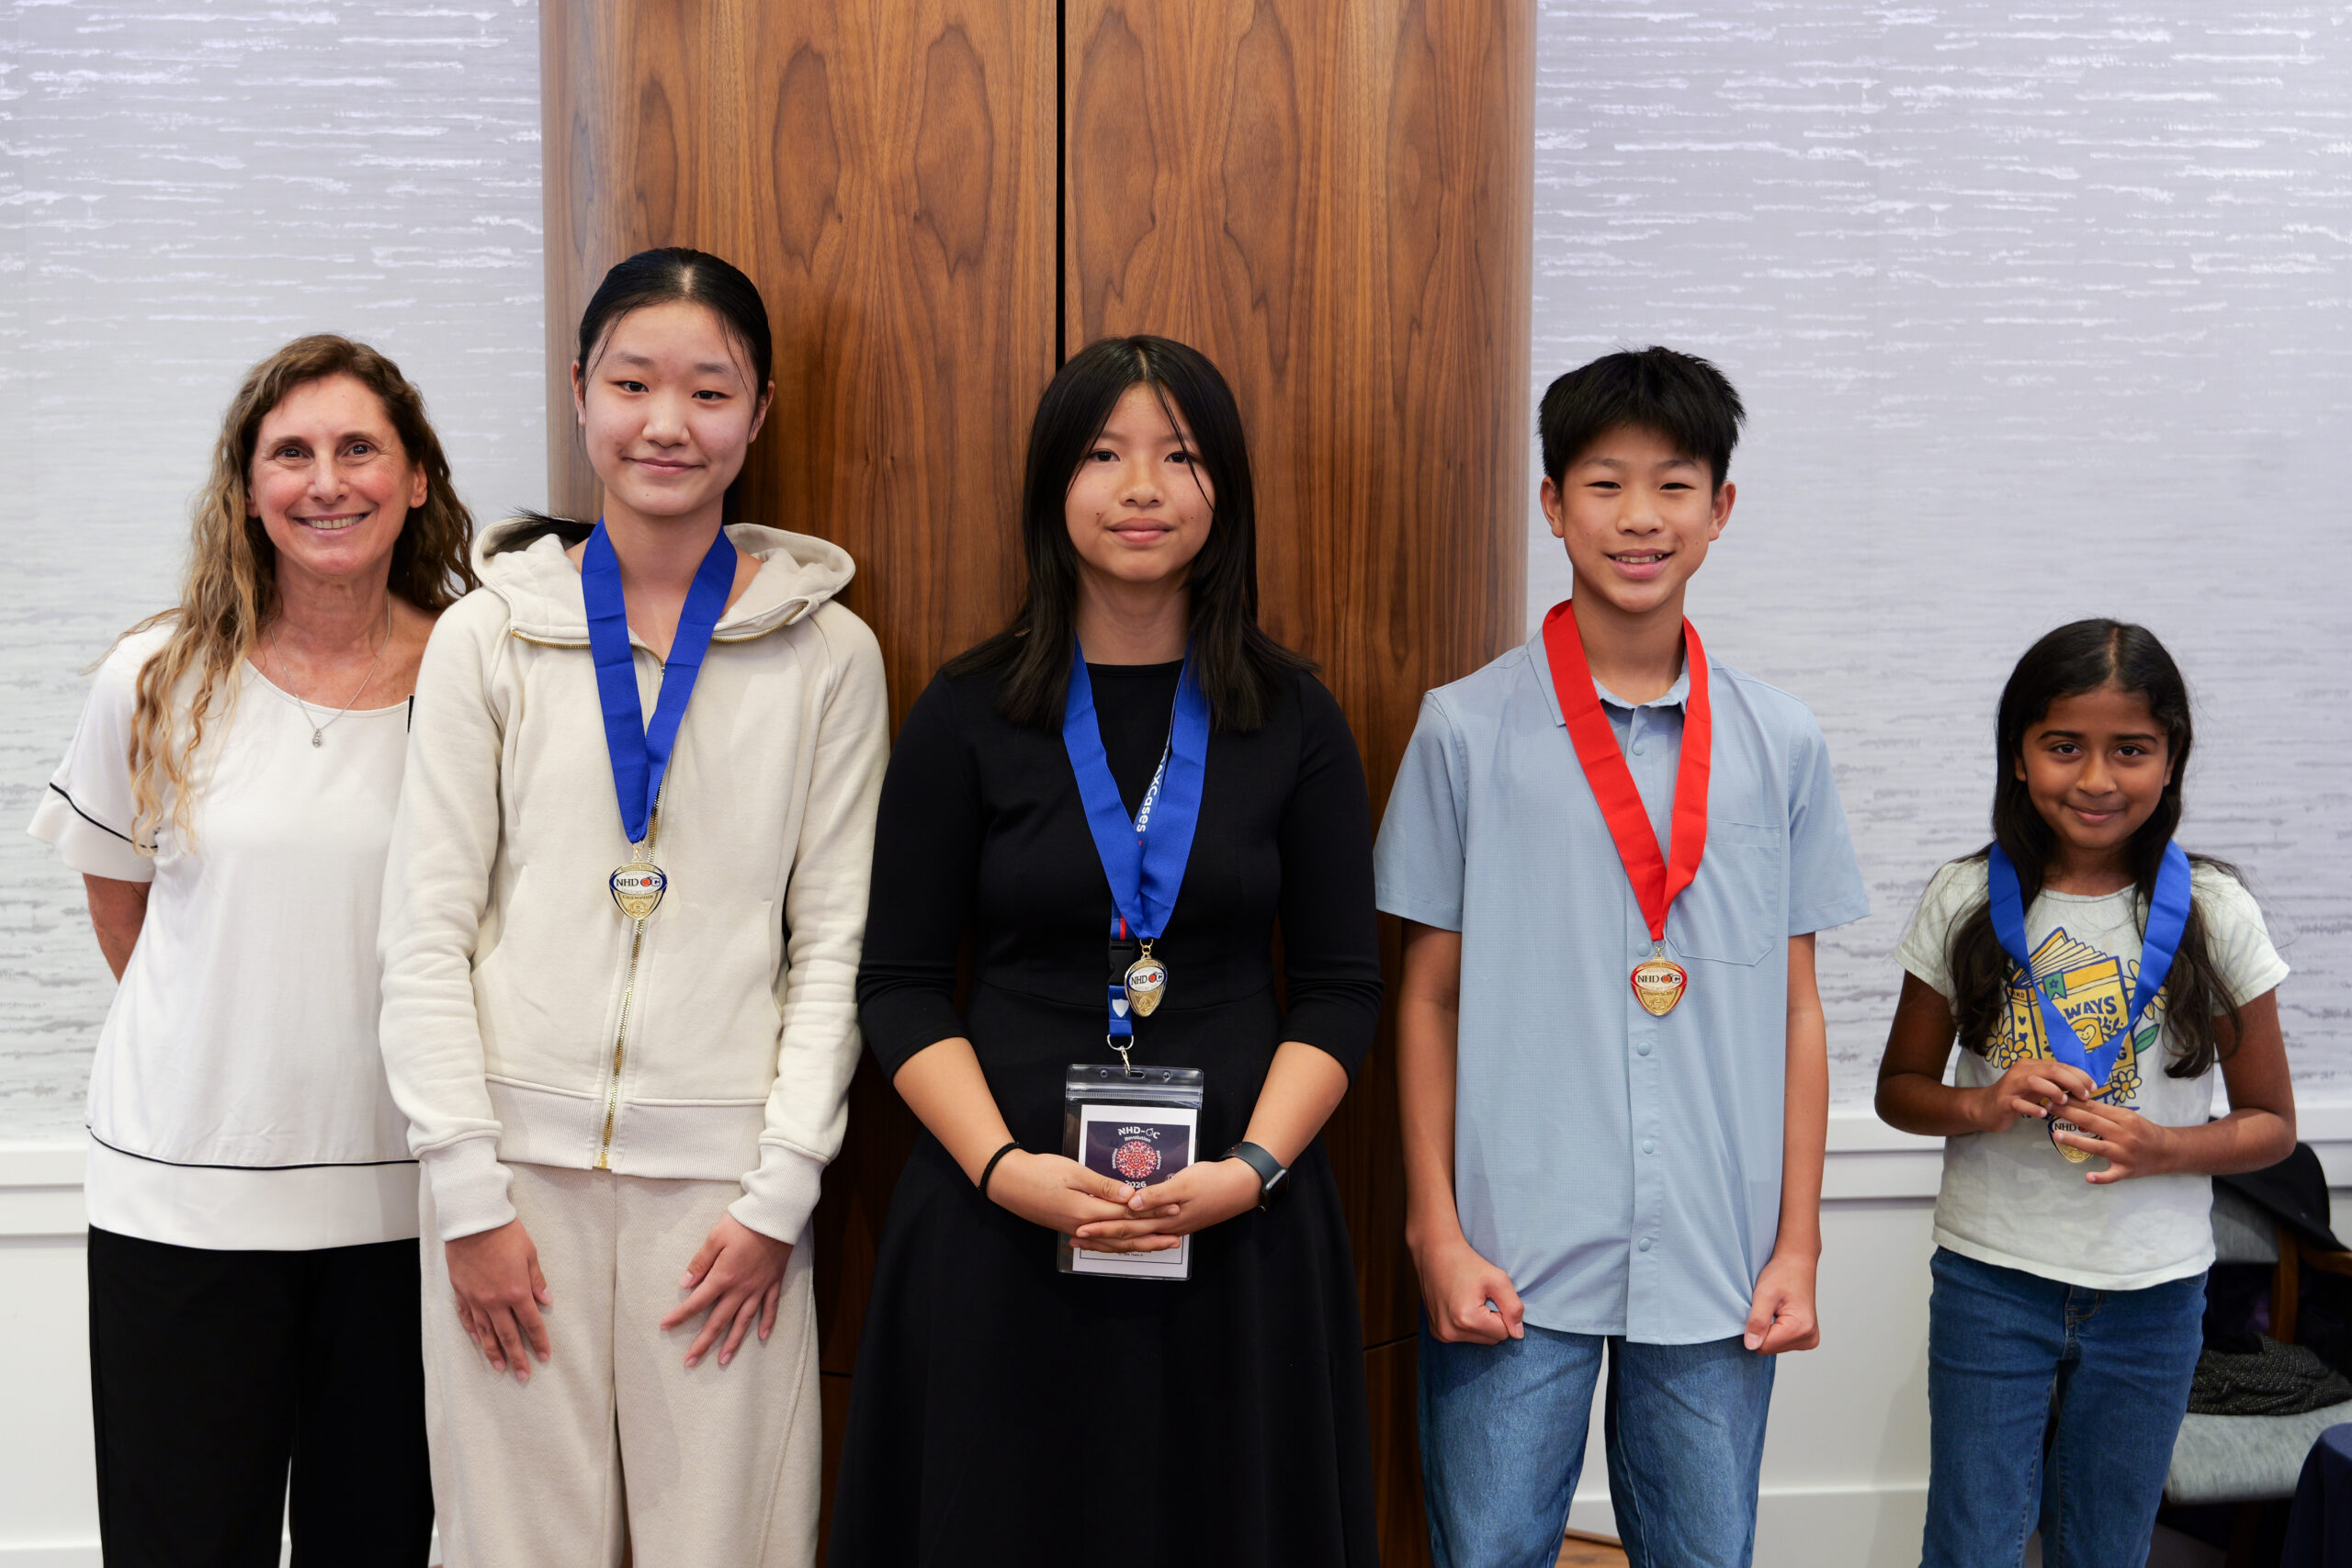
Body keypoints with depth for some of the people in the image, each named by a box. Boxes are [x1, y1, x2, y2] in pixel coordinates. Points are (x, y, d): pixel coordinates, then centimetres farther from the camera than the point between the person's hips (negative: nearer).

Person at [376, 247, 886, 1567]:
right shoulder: (492, 634, 4)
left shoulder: (829, 654, 4)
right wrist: (467, 1189, -3)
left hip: (721, 1172, 0)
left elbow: (835, 941, 3)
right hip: (520, 1159, 1)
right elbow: (427, 931, 3)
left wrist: (779, 1192, -3)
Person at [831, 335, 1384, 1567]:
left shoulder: (1292, 719, 3)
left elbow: (1342, 986, 4)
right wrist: (1004, 1167, -13)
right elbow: (897, 984, 0)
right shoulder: (967, 715, 1)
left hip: (1238, 1231, 1)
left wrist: (1254, 1167, -11)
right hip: (1001, 1225, 0)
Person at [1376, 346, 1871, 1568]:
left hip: (1717, 1266, 2)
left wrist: (1798, 1246, 5)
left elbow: (1794, 1007, 8)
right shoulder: (1468, 727, -1)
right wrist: (1437, 1235, -3)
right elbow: (1429, 995, 1)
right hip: (1513, 1258, -2)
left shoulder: (1780, 743, 6)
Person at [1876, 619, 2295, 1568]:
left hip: (2153, 1296, 1)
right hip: (1991, 1279, 0)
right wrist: (1983, 1106, -15)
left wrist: (2161, 1148, -16)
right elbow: (1900, 1088, 6)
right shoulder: (1966, 902, -4)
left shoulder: (2213, 913, -5)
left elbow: (2271, 1123, 3)